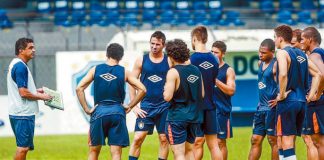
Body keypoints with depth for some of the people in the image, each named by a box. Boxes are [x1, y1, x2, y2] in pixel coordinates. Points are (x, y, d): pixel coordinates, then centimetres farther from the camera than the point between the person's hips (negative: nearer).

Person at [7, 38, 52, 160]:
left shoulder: (15, 64, 16)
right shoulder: (21, 66, -16)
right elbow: (23, 93, -21)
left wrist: (35, 91, 17)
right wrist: (41, 97, -8)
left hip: (18, 113, 10)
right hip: (23, 114, -10)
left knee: (23, 147, 14)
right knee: (23, 147, -8)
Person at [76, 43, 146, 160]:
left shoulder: (95, 70, 4)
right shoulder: (124, 72, 3)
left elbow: (79, 88, -2)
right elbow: (142, 90, -1)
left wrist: (86, 109, 1)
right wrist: (129, 106, 6)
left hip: (99, 111, 0)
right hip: (117, 111, 0)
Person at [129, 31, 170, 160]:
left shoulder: (169, 61, 1)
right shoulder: (141, 60, 2)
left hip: (164, 106, 0)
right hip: (146, 106, 0)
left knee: (164, 139, 4)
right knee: (138, 138, -7)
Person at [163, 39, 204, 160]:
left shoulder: (173, 72, -13)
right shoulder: (196, 70, 8)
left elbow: (167, 97, -18)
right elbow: (202, 94, 14)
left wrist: (165, 90, 2)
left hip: (177, 117, -7)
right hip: (194, 116, 7)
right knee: (189, 150, 18)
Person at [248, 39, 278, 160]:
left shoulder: (276, 65, -13)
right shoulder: (261, 63, 14)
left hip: (272, 108, -9)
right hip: (261, 107, 9)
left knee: (273, 140, -3)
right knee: (255, 140, 8)